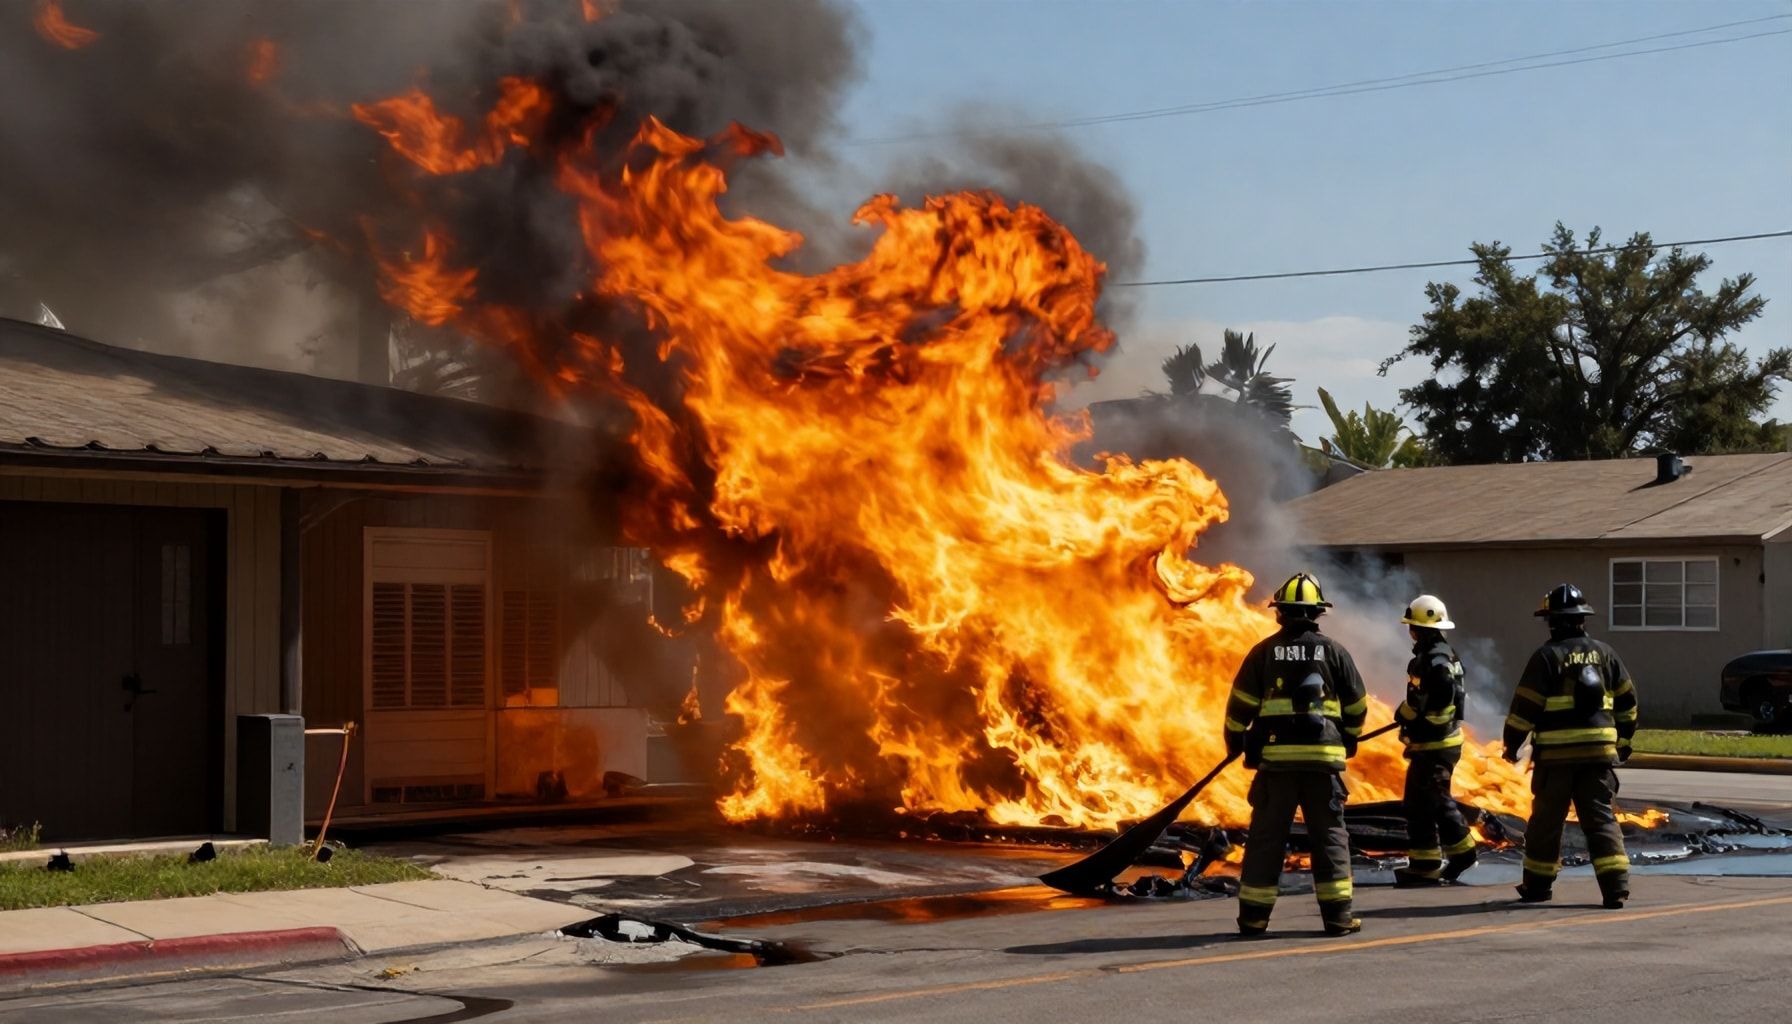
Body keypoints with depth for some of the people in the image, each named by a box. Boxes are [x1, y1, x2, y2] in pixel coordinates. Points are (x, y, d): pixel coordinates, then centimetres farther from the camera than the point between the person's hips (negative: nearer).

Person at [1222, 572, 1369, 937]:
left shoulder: (1264, 651, 2)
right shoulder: (1333, 651, 3)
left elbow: (1240, 703, 3)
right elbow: (1358, 706, 9)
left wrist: (1235, 742, 20)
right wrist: (1348, 740, 28)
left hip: (1275, 756, 0)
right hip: (1323, 757, 0)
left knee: (1266, 836, 6)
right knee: (1330, 835, 6)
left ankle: (1254, 915, 7)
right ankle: (1337, 914, 3)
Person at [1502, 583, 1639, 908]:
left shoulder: (1547, 656, -7)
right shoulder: (1604, 652, 8)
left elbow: (1525, 705, -10)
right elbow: (1627, 700, 14)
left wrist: (1512, 744, 0)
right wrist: (1623, 740, 25)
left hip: (1556, 753, -4)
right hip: (1599, 750, 4)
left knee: (1546, 820, 9)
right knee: (1601, 819, 4)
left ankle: (1537, 884, 20)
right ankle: (1616, 887, -8)